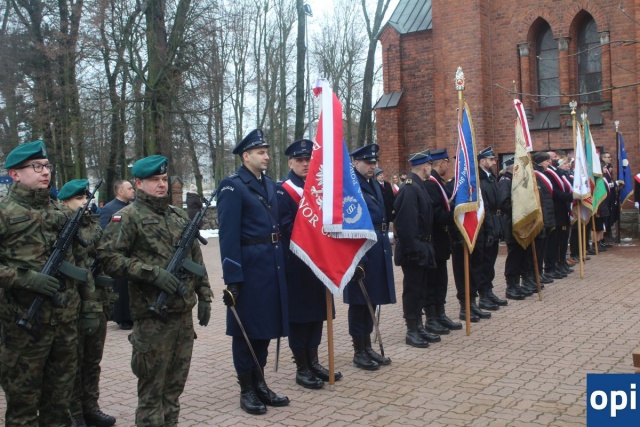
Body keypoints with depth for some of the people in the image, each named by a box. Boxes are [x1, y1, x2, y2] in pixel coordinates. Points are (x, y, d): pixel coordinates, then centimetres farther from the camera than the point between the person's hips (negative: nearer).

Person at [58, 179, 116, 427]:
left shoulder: (95, 227, 12)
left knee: (93, 360, 14)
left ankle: (90, 407, 26)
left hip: (97, 304, 6)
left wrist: (108, 297, 14)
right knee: (73, 362, 5)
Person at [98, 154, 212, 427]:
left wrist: (204, 296, 14)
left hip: (184, 313, 6)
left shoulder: (180, 216, 14)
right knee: (152, 389, 2)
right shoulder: (129, 217, -6)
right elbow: (108, 257, -15)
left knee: (175, 385, 15)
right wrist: (153, 273, -20)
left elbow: (196, 258, 19)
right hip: (153, 316, -6)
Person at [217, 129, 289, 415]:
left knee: (266, 325, 14)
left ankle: (260, 383, 28)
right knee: (246, 329, 4)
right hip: (249, 267, -7)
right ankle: (246, 390, 17)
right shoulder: (232, 186, -9)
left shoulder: (269, 184, 14)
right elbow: (228, 235, -15)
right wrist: (232, 278, -19)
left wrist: (280, 262, 12)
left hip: (272, 265, 7)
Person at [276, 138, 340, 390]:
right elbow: (287, 227, -14)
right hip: (296, 261, -7)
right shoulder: (282, 190, -6)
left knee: (317, 310, 12)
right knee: (298, 313, 1)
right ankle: (302, 369, 9)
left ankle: (313, 362, 23)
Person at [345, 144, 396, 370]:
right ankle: (359, 352, 12)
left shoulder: (375, 186, 15)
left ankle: (367, 347, 26)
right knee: (359, 302, 1)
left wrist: (385, 247, 15)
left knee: (371, 301, 15)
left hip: (378, 251, 9)